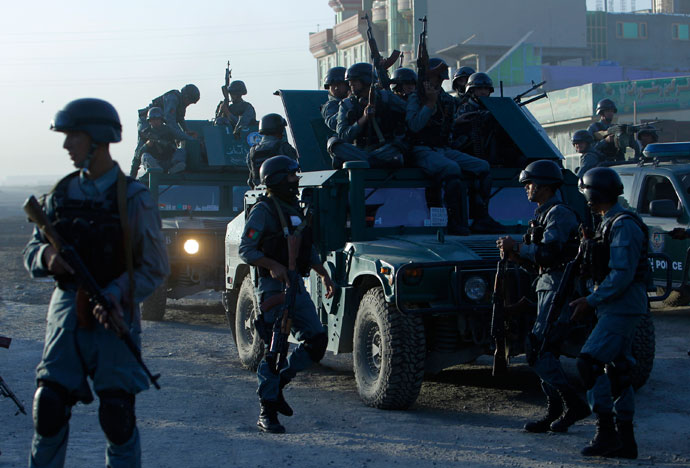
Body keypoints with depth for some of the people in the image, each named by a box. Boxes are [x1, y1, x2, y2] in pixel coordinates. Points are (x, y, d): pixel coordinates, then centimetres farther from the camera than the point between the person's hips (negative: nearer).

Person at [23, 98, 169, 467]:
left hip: (113, 317, -3)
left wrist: (116, 294, -19)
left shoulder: (132, 198, -3)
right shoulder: (60, 194, 9)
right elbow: (30, 255, 13)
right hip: (66, 313, 3)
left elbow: (155, 268, -4)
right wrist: (46, 257, -11)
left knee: (117, 418, 0)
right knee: (49, 410, 0)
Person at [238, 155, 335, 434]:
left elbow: (308, 250, 25)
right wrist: (273, 265, -26)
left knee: (316, 341, 2)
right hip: (272, 288, -8)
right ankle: (267, 412, 2)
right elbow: (245, 250, -13)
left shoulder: (295, 209, 17)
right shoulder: (263, 211, -7)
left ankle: (277, 384, 19)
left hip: (296, 286, 8)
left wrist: (324, 275, 16)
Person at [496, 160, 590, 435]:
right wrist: (516, 256, 5)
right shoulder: (544, 214, 19)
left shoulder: (559, 214, -12)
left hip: (559, 286, -10)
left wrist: (516, 247, -13)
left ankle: (574, 404, -8)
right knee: (545, 351, 9)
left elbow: (548, 253, -23)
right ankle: (555, 412, 13)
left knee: (538, 351, -14)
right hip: (548, 286, 10)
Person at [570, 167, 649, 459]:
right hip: (616, 307, 10)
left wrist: (591, 301, -18)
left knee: (590, 362, -15)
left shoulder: (624, 225, -15)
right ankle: (624, 441, 13)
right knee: (617, 371, 9)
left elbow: (622, 275, -21)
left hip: (622, 308, -10)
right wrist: (592, 300, 15)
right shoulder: (609, 224, 18)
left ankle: (606, 431, -11)